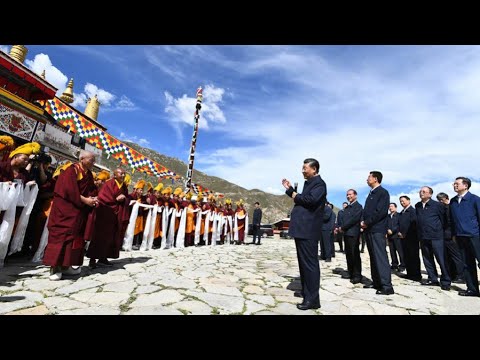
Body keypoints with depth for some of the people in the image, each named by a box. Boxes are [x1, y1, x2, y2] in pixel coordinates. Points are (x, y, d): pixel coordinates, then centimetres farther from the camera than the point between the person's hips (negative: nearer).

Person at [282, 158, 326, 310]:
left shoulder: (319, 183, -11)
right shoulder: (308, 183, 20)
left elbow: (311, 200, -27)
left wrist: (296, 196, -12)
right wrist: (290, 189, 17)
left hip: (308, 230, -10)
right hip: (302, 228, 10)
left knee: (309, 263, -3)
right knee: (303, 262, 18)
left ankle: (312, 299, 7)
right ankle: (306, 291, 33)